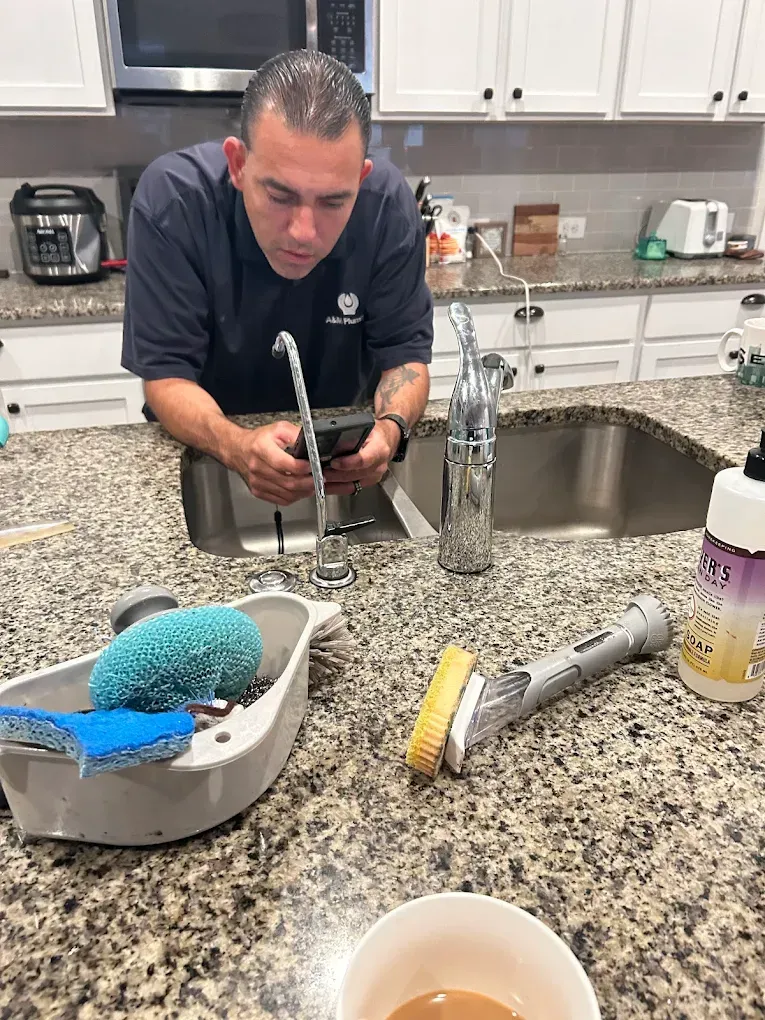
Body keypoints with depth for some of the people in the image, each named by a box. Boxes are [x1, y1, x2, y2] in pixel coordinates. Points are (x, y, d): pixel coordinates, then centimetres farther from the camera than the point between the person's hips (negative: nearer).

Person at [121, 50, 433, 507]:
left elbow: (405, 353, -12)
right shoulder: (172, 198, -23)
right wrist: (236, 445, -41)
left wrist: (391, 427, -35)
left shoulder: (390, 203, -19)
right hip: (205, 448, -2)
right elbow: (167, 375, -20)